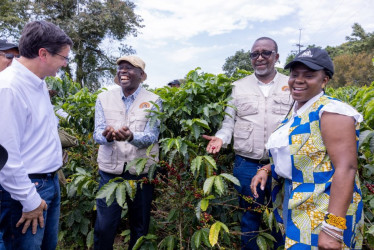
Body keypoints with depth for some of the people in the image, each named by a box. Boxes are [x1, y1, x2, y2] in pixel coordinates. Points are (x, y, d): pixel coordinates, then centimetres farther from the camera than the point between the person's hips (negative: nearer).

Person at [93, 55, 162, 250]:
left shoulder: (153, 101, -2)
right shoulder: (104, 98, 5)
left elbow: (151, 137, -12)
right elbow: (97, 134, -2)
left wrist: (130, 136, -33)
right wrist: (107, 136, -26)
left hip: (141, 171, -1)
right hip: (110, 170, 1)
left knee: (140, 227, 14)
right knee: (104, 226, 6)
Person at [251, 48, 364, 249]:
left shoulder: (331, 111, -18)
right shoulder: (295, 112, 7)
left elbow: (346, 168, -24)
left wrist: (333, 229, -28)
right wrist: (266, 170, 2)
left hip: (321, 212, -8)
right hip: (296, 205, 8)